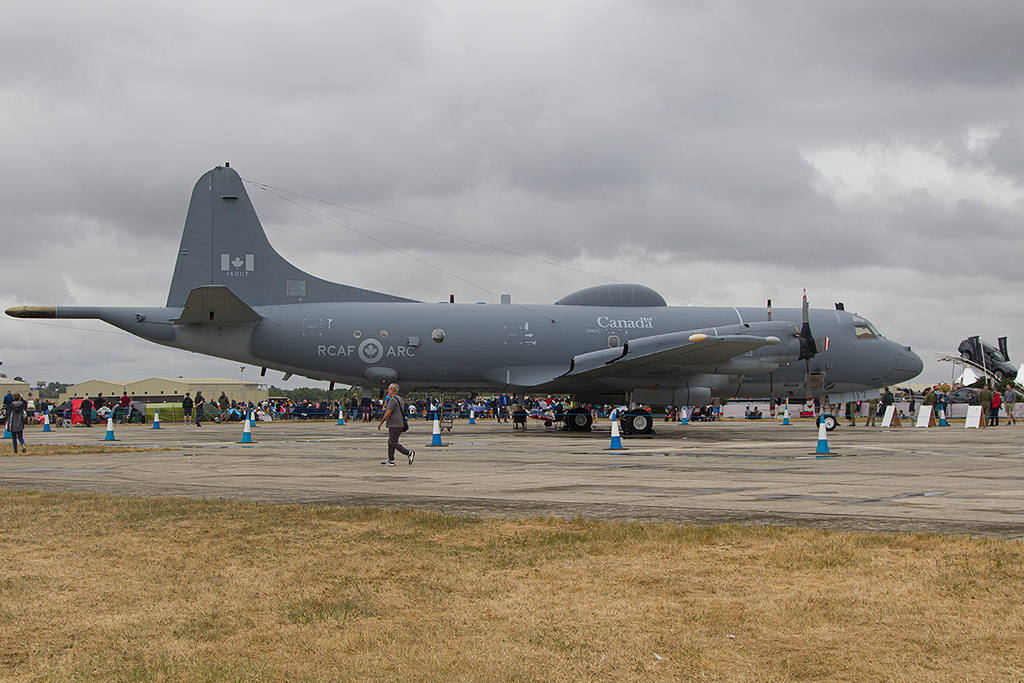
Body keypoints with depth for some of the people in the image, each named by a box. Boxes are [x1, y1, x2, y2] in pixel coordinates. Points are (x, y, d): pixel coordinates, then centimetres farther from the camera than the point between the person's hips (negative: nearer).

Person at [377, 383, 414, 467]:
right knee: (390, 442, 13)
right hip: (400, 424, 10)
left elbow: (388, 413, -19)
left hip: (394, 425, -10)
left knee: (393, 442, -8)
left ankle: (409, 453, -16)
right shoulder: (400, 399, 17)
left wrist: (381, 423, -12)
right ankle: (390, 460, 14)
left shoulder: (393, 400, -15)